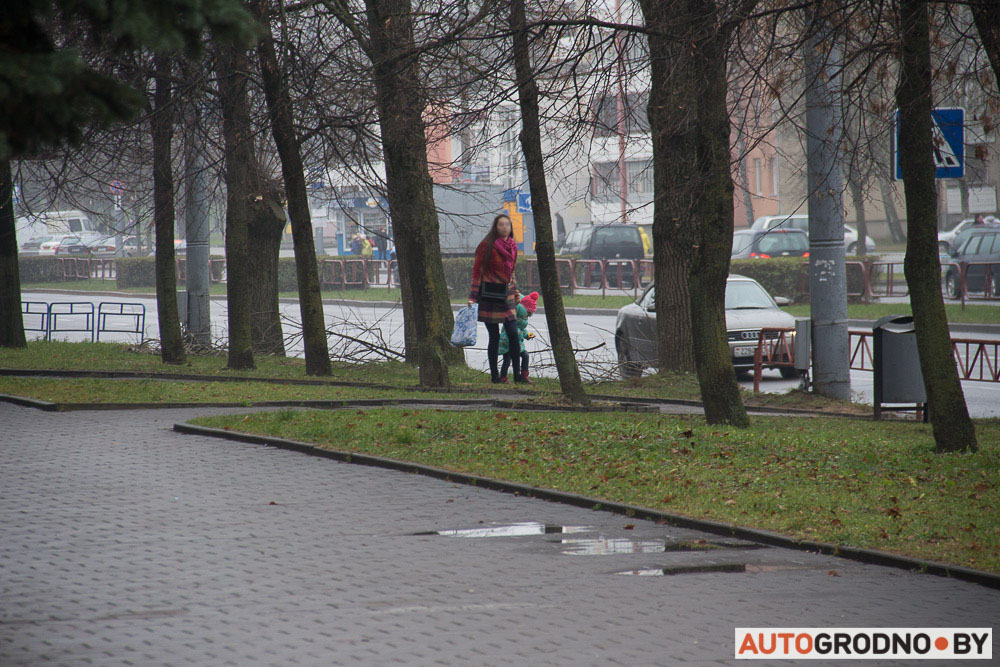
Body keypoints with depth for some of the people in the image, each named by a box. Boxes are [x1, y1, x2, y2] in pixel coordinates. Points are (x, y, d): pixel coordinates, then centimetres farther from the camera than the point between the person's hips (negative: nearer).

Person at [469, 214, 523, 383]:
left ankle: (517, 374, 2)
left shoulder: (512, 246, 11)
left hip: (507, 294, 5)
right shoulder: (487, 245, -7)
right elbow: (477, 271, -6)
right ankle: (494, 375, 6)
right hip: (490, 294, -5)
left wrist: (516, 294, 21)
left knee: (513, 334, -1)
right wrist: (473, 297, -11)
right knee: (494, 336, -3)